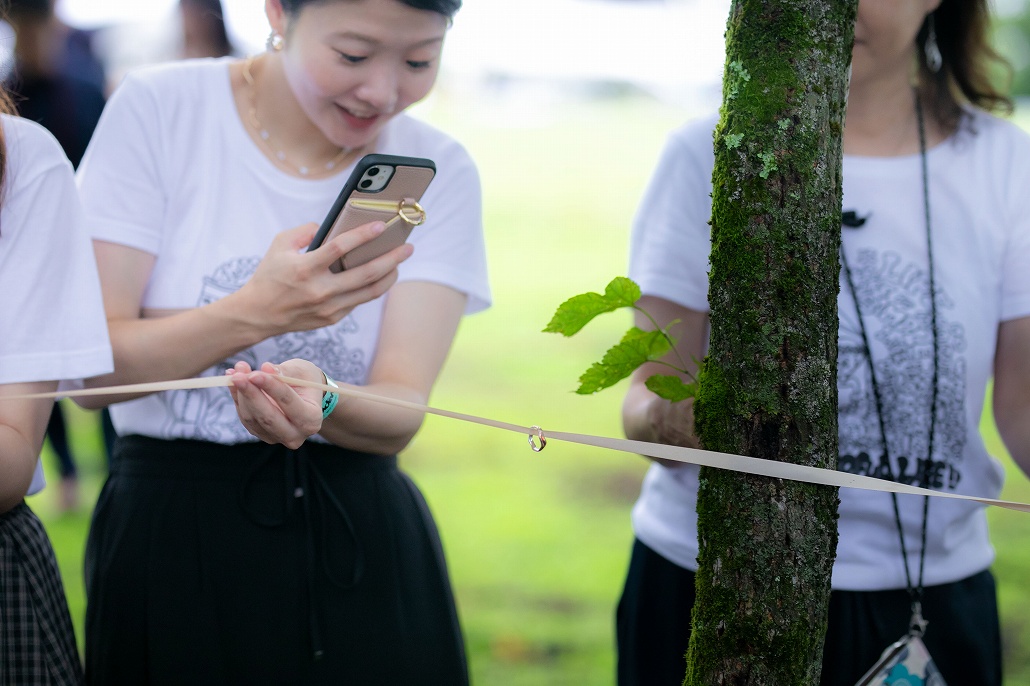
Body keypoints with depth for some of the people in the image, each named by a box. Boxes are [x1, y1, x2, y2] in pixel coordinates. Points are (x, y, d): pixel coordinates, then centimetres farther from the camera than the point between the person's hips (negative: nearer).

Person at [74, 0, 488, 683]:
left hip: (361, 545, 2)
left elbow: (401, 415, -8)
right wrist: (254, 314, -28)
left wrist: (315, 401, -30)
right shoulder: (160, 109, -8)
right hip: (172, 538, -2)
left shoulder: (441, 170, -1)